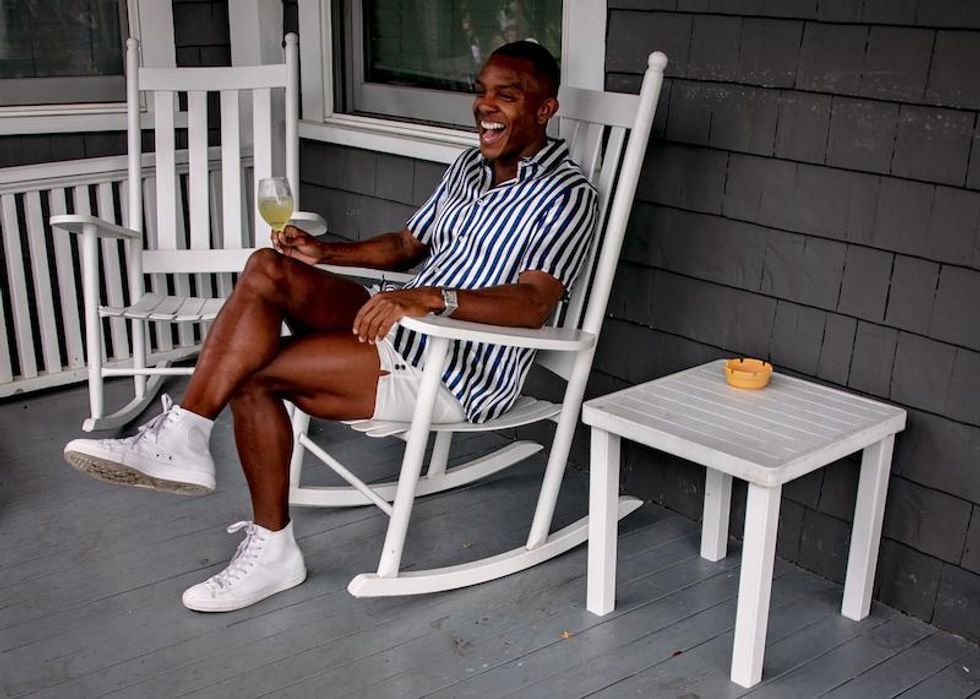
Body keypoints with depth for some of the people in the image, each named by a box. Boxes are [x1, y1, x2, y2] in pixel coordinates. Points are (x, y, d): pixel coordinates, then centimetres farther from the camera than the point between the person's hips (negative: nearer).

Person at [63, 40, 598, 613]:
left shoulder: (568, 194, -10)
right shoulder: (471, 166, 18)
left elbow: (533, 304, -25)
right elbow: (408, 243, 26)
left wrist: (433, 297, -41)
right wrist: (326, 253, 9)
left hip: (460, 375, -9)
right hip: (403, 332, 9)